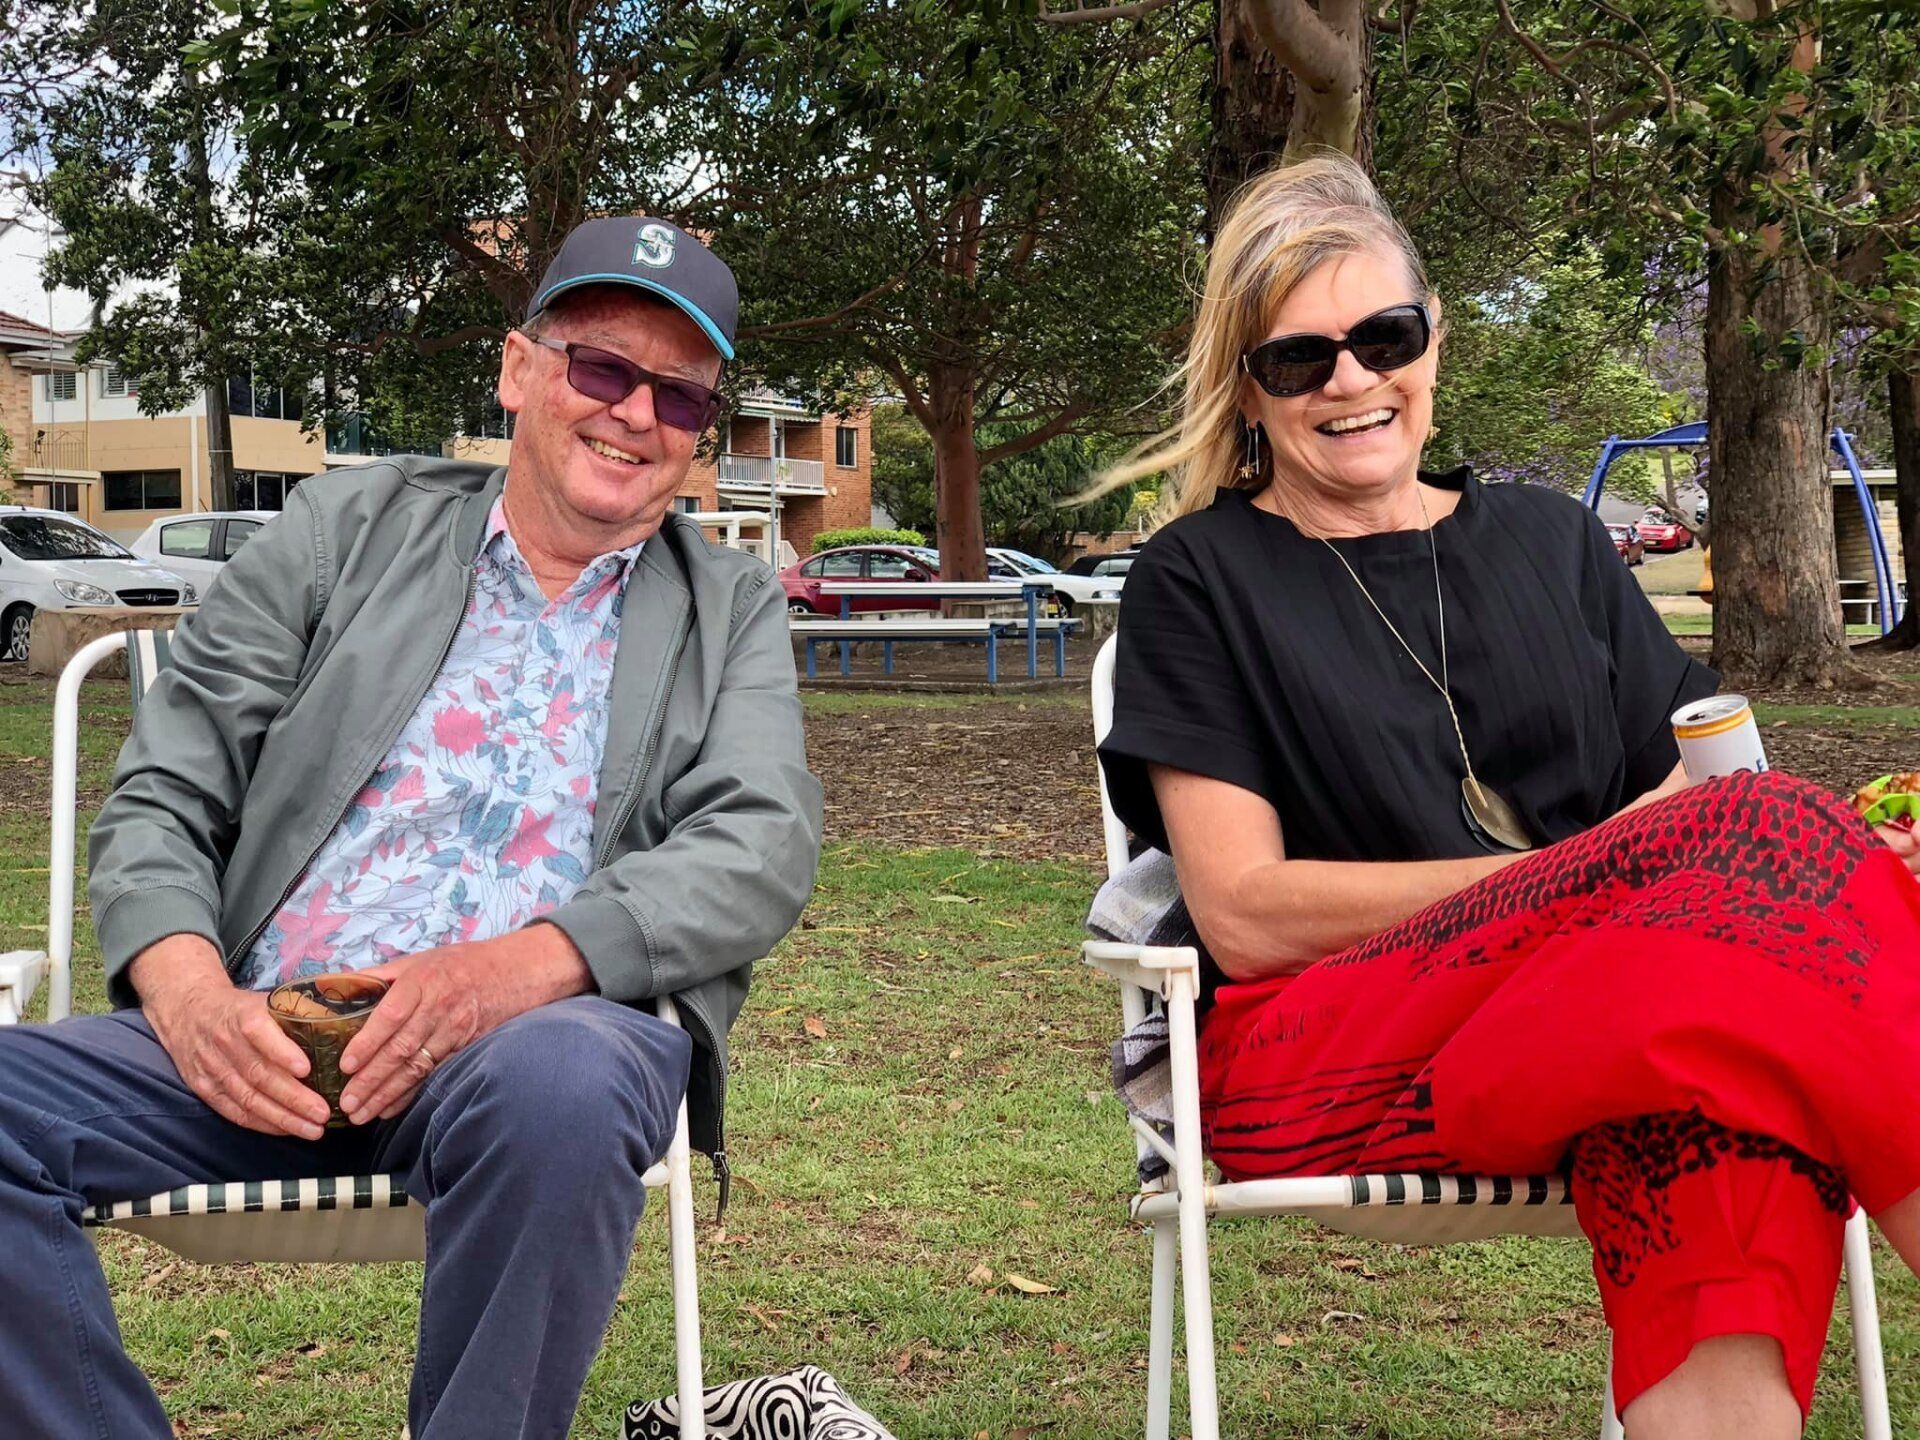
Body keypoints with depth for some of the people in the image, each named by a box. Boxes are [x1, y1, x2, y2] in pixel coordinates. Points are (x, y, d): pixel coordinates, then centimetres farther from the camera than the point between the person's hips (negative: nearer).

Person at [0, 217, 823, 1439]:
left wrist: (518, 968, -18)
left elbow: (764, 849, 0)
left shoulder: (734, 611, 17)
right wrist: (190, 992, -11)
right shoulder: (351, 525, 17)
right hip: (264, 1045, 2)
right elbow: (163, 796, 11)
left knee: (558, 1084, -37)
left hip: (552, 1029, -1)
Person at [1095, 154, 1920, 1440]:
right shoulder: (1199, 581, 7)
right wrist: (1584, 872, -12)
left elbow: (1692, 787, 13)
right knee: (1778, 843, -28)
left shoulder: (1552, 542, 20)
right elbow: (1244, 915, -4)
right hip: (1319, 1065, -3)